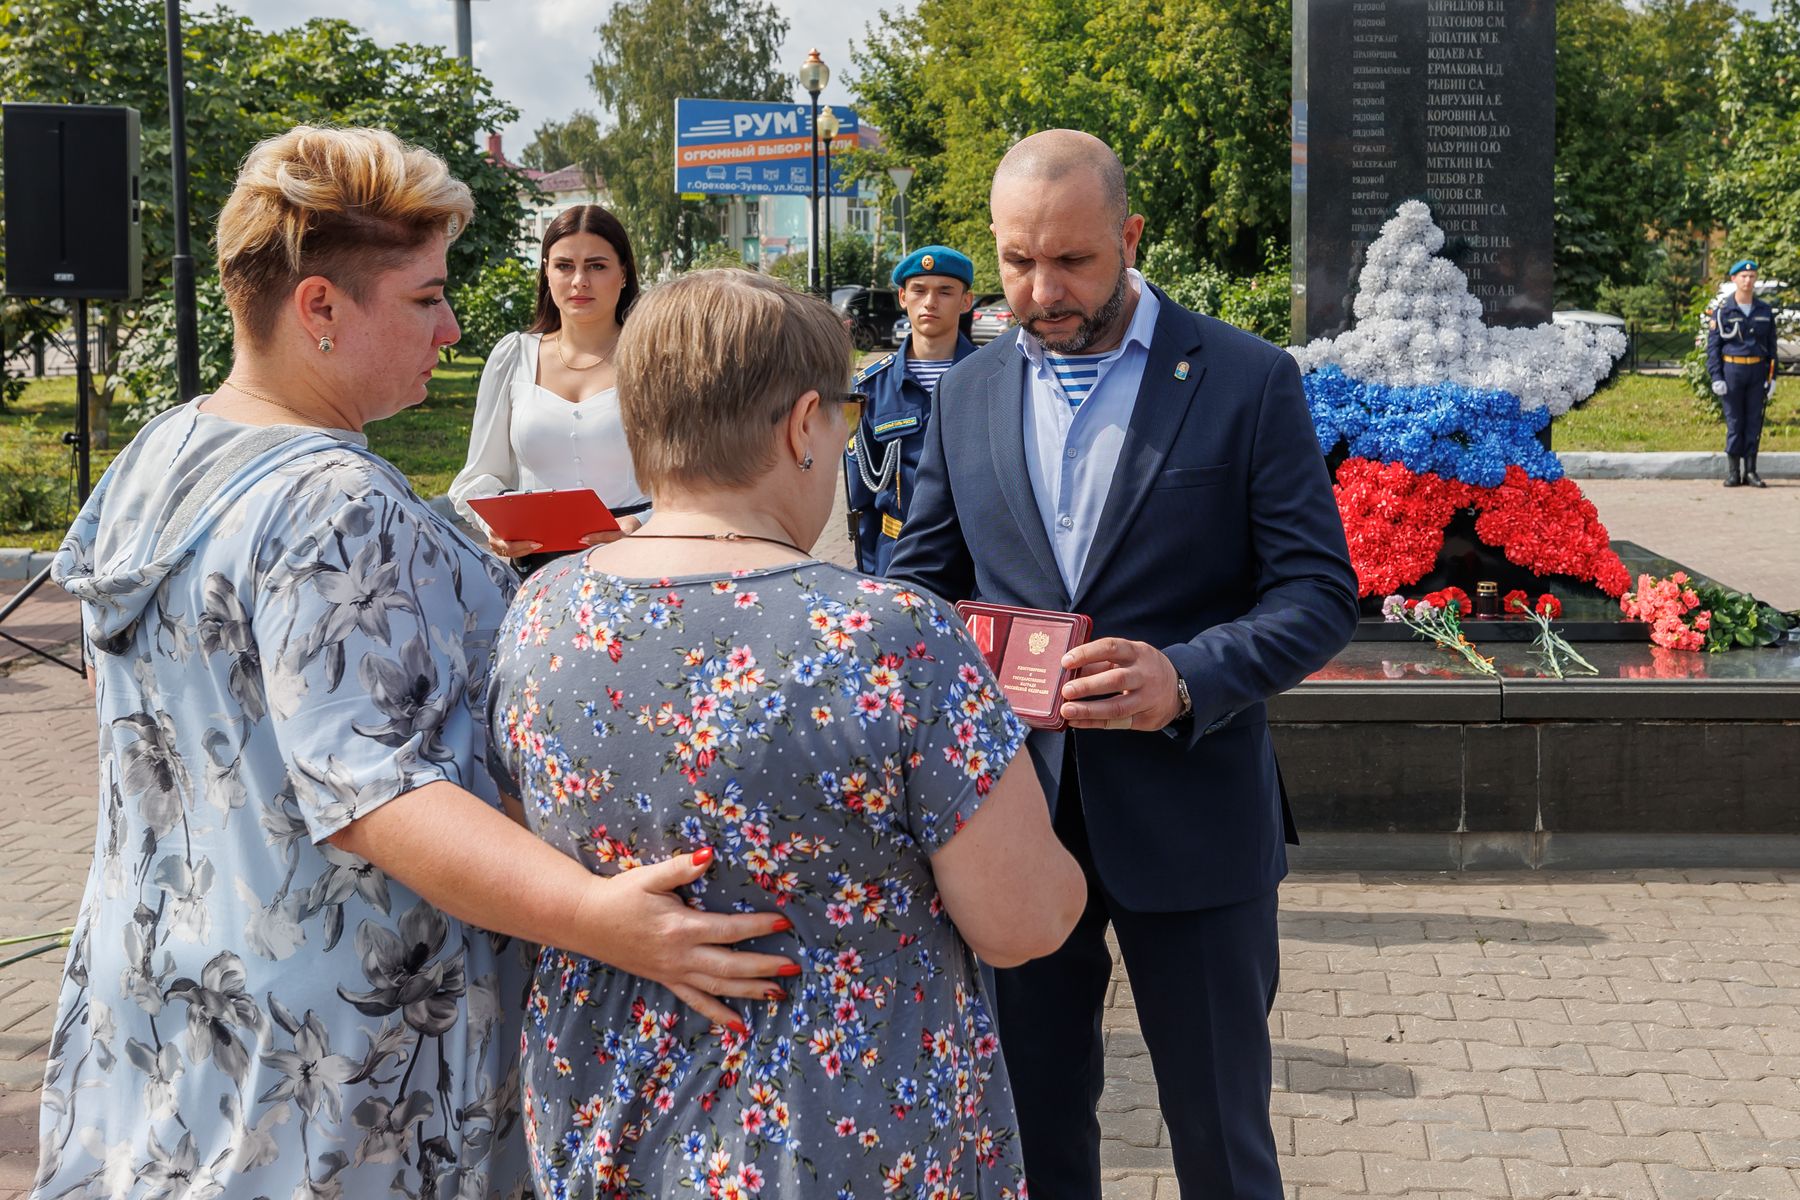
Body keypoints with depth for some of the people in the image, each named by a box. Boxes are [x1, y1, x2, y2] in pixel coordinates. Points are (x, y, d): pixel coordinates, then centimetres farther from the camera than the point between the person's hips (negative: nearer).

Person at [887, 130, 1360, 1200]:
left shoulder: (1249, 381, -6)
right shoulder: (969, 391, 6)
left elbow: (1319, 593, -8)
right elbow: (923, 577, 12)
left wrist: (1187, 680, -25)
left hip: (1190, 819, -3)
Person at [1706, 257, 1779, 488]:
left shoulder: (1765, 311, 8)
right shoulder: (1722, 311, -1)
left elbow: (1771, 346, 12)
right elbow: (1713, 346, -2)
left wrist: (1772, 376, 5)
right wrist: (1716, 377, -10)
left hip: (1757, 371, 3)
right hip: (1731, 370, -3)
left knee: (1754, 422, 4)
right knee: (1734, 422, 0)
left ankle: (1750, 471, 10)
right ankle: (1732, 472, 6)